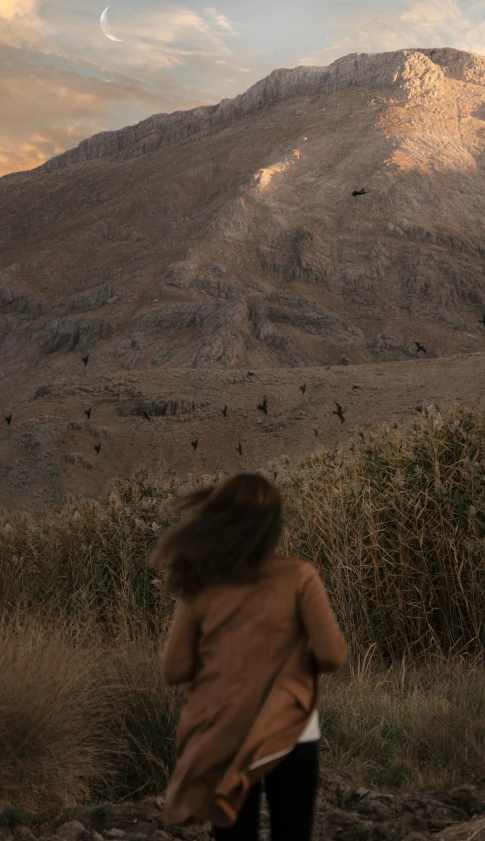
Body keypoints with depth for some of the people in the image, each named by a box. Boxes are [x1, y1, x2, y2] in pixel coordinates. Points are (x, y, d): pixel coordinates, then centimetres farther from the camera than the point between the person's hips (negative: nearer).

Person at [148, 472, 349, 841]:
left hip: (222, 741, 2)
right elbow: (333, 655, -11)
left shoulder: (200, 586, -3)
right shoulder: (299, 576, -8)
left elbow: (174, 670, 0)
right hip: (288, 738, -1)